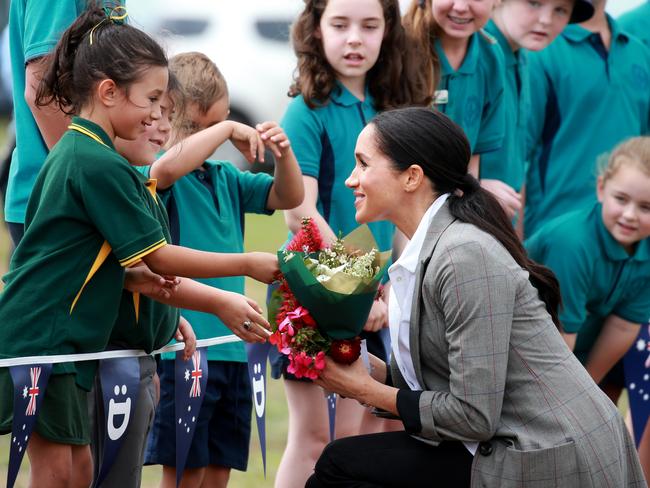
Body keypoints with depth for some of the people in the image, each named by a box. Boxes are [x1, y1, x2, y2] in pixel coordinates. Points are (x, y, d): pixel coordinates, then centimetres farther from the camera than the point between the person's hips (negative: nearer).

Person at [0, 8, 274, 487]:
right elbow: (158, 257, -12)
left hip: (65, 338, 10)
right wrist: (249, 264, -5)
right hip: (43, 336, -10)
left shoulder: (71, 152, 14)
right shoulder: (100, 164, -16)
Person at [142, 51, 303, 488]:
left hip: (232, 348, 7)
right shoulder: (163, 178, -7)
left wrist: (283, 153, -5)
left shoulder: (226, 178, 13)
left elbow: (288, 197, 14)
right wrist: (227, 129, -25)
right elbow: (165, 169, -30)